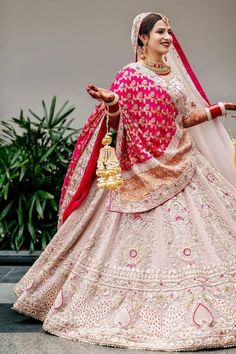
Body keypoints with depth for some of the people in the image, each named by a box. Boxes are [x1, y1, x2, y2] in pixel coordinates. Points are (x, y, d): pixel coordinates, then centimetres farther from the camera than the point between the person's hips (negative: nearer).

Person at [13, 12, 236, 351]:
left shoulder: (175, 71, 14)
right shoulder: (130, 74, -5)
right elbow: (115, 123, -8)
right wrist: (110, 103, -28)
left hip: (179, 163, 6)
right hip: (144, 168, -6)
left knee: (188, 231, 6)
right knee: (142, 233, -3)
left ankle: (199, 308, 16)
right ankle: (137, 310, 10)